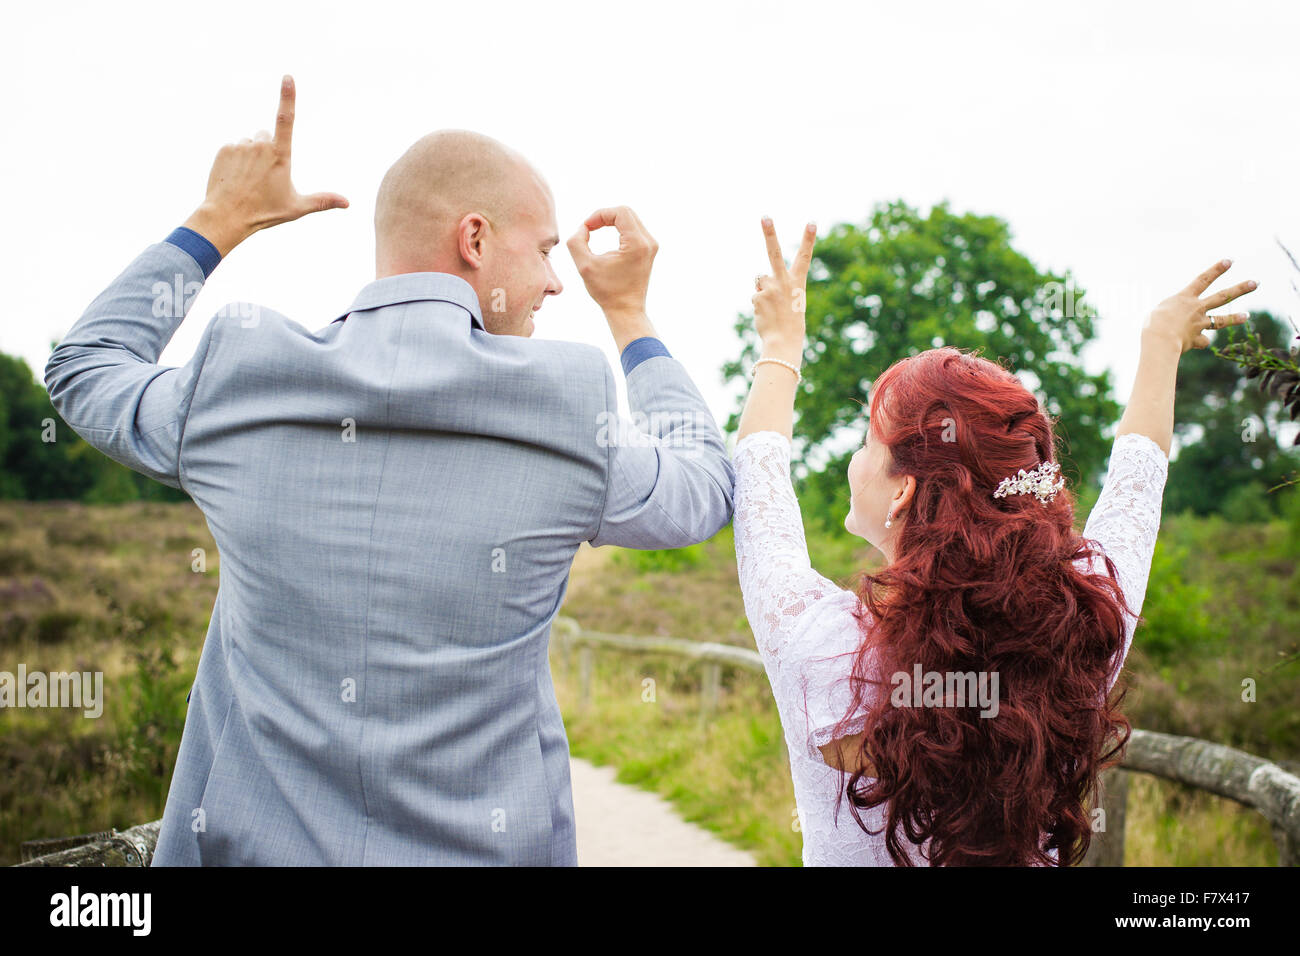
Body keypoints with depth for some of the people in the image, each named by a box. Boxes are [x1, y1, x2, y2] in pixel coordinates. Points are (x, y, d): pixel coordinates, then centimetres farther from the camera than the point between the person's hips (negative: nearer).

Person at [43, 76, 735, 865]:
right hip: (480, 842, -1)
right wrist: (629, 313, 17)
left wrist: (218, 223, 18)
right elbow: (706, 490, 9)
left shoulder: (232, 386, -7)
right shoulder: (571, 416, -12)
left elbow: (84, 368, 15)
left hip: (254, 837, 2)